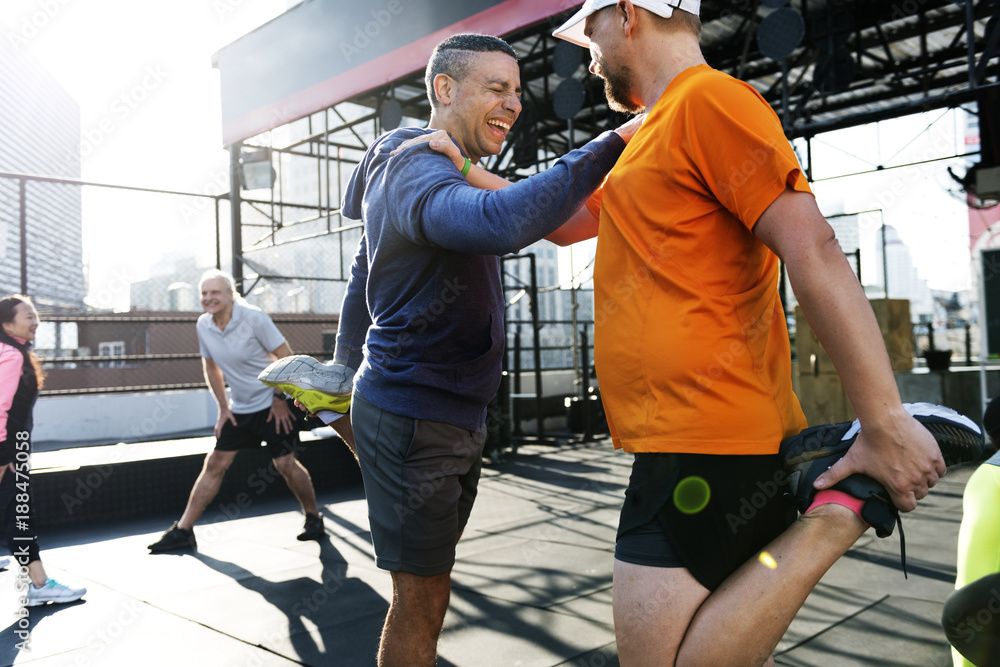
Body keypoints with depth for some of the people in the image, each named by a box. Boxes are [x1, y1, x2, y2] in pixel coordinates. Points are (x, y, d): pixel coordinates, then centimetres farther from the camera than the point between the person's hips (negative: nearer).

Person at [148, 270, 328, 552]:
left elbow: (286, 357, -13)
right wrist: (223, 407, 10)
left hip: (273, 403, -5)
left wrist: (281, 399, -13)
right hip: (240, 408, 5)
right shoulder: (203, 325, 0)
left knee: (285, 463, -6)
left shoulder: (253, 318, -17)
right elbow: (212, 368, 14)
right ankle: (183, 531, 9)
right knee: (215, 463, 3)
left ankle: (314, 519, 13)